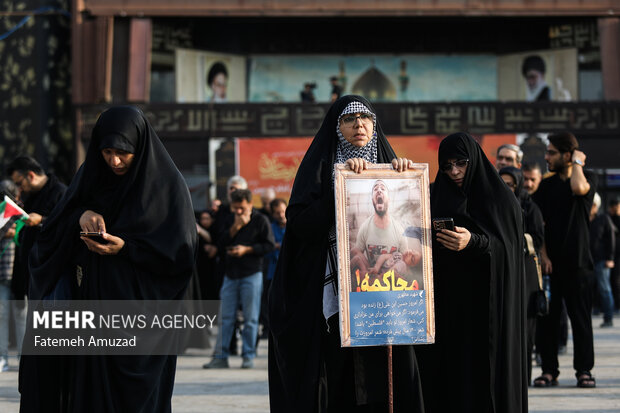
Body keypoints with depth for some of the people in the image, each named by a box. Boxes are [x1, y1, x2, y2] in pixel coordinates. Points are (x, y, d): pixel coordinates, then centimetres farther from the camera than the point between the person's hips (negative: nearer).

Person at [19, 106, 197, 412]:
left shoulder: (167, 184, -5)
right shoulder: (90, 176, 9)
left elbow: (181, 252, -8)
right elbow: (51, 232, 7)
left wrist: (126, 247, -19)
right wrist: (80, 216, -14)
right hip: (91, 301, 4)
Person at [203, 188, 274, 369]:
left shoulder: (260, 220, 1)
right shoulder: (231, 220, 15)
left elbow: (269, 244, -4)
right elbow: (221, 243, 7)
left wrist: (247, 249, -12)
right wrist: (235, 227, -5)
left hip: (252, 274, -4)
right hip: (231, 273, 4)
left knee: (250, 317, -2)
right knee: (226, 317, 3)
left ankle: (248, 356, 5)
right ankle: (221, 356, 5)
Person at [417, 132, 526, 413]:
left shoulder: (500, 198, 0)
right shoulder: (439, 199, 14)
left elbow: (506, 248, -10)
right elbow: (428, 247, 14)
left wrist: (472, 242, -27)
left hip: (486, 302, -4)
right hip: (446, 299, 4)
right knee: (448, 368, -1)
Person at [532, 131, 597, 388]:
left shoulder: (588, 178, 2)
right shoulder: (546, 185, 11)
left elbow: (579, 188, -24)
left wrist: (577, 163, -7)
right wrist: (543, 255, -4)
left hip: (576, 261, -3)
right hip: (550, 261, 3)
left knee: (580, 316, 0)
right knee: (547, 317, 1)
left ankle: (584, 369, 6)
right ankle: (549, 369, 6)